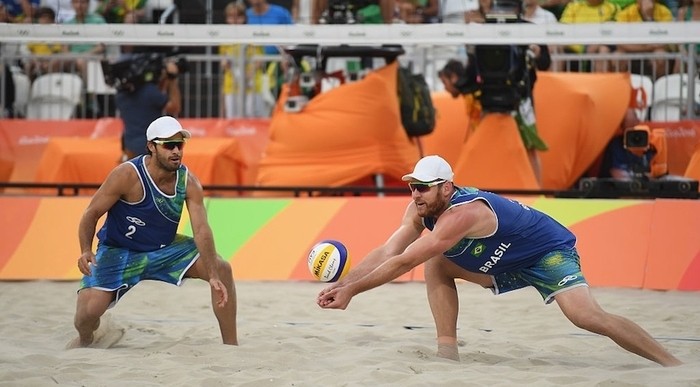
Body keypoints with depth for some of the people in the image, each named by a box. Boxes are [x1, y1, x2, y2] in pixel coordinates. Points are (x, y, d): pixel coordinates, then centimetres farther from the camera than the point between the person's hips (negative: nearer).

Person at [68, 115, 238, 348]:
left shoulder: (188, 182, -13)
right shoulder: (128, 175, -24)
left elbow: (201, 230, -19)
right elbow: (92, 213, -17)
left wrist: (213, 276, -31)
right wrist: (86, 251, -34)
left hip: (165, 249, 4)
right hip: (118, 251, -4)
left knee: (222, 270, -11)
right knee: (87, 313, -21)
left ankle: (231, 345, 2)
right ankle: (85, 340, 19)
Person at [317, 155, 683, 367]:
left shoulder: (461, 214, -36)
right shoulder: (421, 208, -10)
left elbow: (403, 262, -37)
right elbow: (387, 252, -11)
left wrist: (352, 290, -34)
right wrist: (343, 283, -23)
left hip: (551, 251, -9)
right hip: (507, 264, 9)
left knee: (587, 316, -26)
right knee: (437, 265, -3)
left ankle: (674, 364, -23)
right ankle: (448, 351, -1)